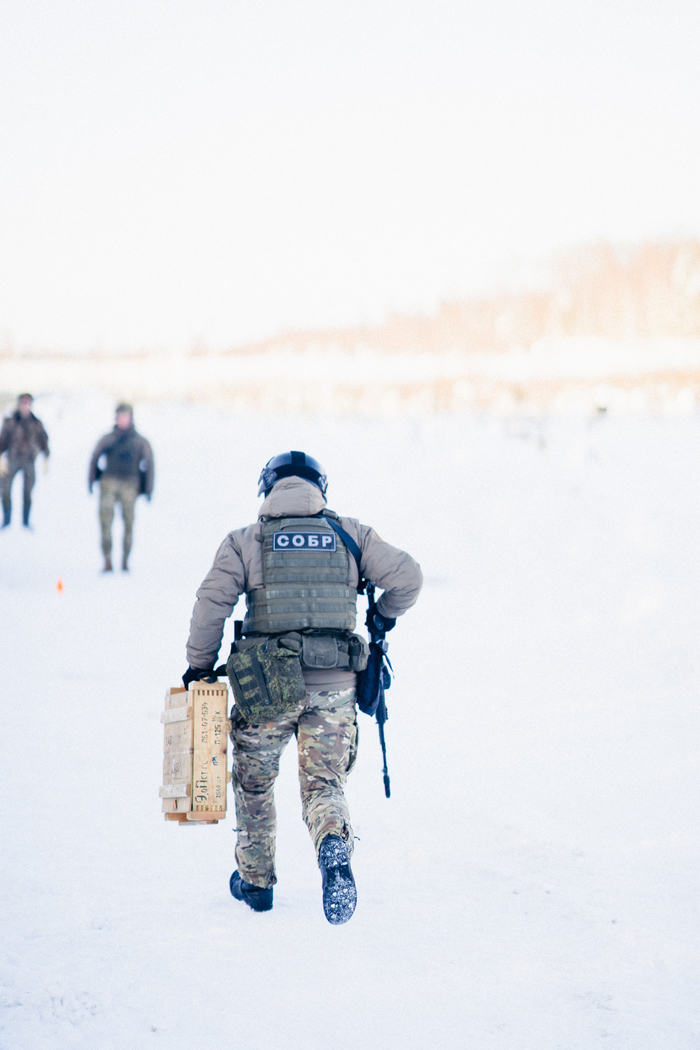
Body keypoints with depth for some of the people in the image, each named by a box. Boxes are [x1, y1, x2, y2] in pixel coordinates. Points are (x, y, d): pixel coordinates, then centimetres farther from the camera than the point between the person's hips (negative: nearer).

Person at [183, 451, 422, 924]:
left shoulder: (244, 541, 3)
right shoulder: (352, 535, 8)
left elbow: (212, 602, -6)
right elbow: (407, 575, 0)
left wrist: (200, 665, 5)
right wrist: (386, 616, 19)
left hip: (266, 687, -1)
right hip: (334, 688, 1)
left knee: (255, 783, 19)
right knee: (324, 783, 7)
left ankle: (256, 881, 31)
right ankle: (334, 844, -25)